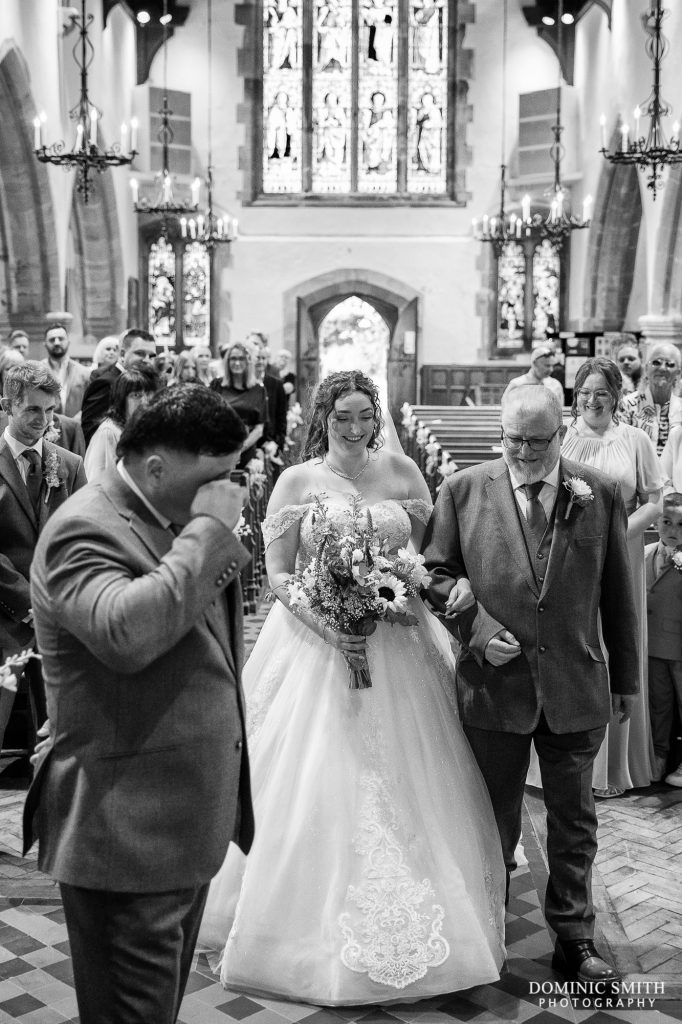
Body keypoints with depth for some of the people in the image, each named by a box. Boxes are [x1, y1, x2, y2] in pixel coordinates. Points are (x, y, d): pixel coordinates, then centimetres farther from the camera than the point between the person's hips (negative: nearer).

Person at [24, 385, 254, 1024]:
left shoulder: (178, 522, 11)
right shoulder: (86, 530, -18)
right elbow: (125, 632, -38)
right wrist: (207, 531, -29)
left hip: (183, 821, 9)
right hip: (128, 834, -9)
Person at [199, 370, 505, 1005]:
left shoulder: (401, 472, 1)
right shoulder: (297, 482, -4)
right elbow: (278, 575, -2)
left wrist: (416, 586, -11)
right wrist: (328, 626, -16)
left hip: (397, 649, 2)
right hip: (317, 644, -2)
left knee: (406, 789, 9)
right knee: (319, 792, 3)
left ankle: (413, 934, 28)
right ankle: (321, 931, 21)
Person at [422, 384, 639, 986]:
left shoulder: (602, 495, -1)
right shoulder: (462, 491, -3)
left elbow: (618, 594, 3)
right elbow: (437, 571, 1)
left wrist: (625, 679, 6)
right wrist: (478, 630, -13)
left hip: (577, 686, 1)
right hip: (494, 684, 0)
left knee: (574, 819, 13)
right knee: (495, 817, 16)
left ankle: (574, 939, 29)